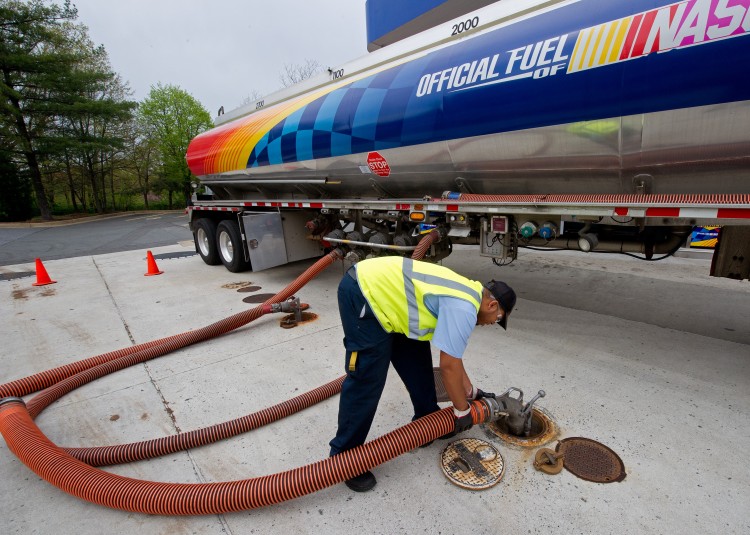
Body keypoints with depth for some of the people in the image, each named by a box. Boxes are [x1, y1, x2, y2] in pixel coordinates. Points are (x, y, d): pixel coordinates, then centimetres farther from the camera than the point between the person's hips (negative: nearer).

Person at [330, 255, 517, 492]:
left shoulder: (466, 294, 15)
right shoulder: (464, 308, -16)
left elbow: (452, 356, 24)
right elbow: (449, 366, -11)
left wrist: (472, 392, 31)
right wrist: (462, 411, 5)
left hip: (381, 287, 11)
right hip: (364, 293, -11)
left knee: (416, 360, 16)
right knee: (366, 381, -5)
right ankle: (343, 456, 13)